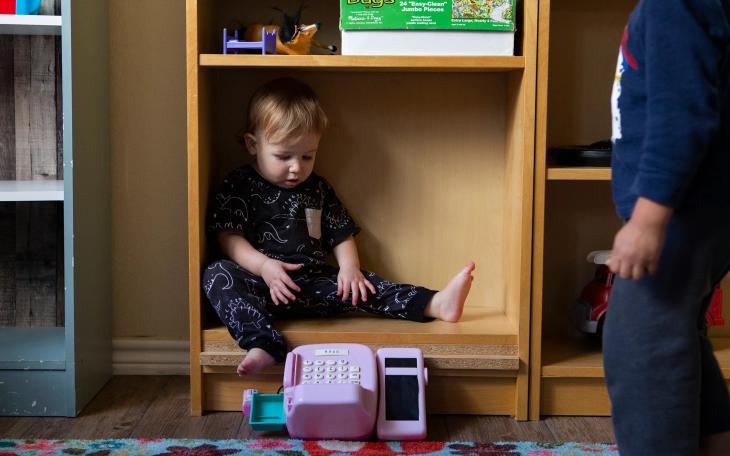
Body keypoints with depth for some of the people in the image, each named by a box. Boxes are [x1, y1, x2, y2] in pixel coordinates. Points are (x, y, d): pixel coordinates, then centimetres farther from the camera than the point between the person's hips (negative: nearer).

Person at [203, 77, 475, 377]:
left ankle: (435, 305, -24)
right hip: (262, 284, -4)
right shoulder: (239, 186, 4)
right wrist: (264, 265, -21)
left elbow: (341, 236, 19)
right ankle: (264, 346, -50)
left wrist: (349, 266, -3)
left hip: (313, 286, 4)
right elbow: (229, 238, -4)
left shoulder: (318, 189, 19)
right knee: (218, 274, -32)